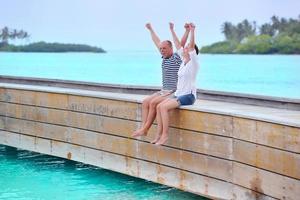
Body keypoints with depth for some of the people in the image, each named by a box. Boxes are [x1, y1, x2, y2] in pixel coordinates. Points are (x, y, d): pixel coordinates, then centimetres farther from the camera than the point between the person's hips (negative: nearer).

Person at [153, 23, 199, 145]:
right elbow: (178, 44, 20)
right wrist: (172, 30, 26)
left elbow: (192, 45, -20)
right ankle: (159, 134, -10)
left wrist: (192, 30, -25)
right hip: (179, 94, 8)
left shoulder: (193, 62, -6)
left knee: (164, 107, -25)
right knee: (159, 106, -10)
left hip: (188, 95, -8)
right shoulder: (184, 61, 14)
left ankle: (165, 135, -21)